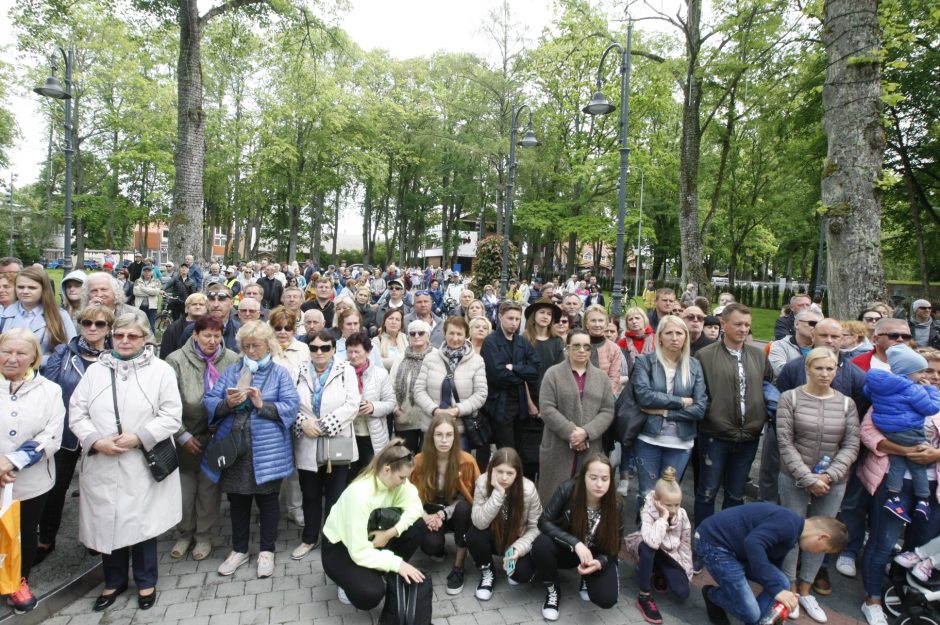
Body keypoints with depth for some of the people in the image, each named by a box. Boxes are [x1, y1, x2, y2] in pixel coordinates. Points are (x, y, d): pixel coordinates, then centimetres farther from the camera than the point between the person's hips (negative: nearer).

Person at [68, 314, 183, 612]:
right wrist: (96, 441, -12)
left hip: (143, 465, -3)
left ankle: (146, 582, 28)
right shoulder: (95, 369, 7)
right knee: (107, 523, 12)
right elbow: (77, 412, 3)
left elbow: (172, 416, -7)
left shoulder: (161, 370, -3)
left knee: (143, 523, 7)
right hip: (102, 465, 3)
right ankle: (114, 581, 35)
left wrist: (139, 437, -17)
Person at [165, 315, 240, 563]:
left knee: (209, 490, 12)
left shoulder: (232, 360, -6)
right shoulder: (176, 360, -9)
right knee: (184, 490, 10)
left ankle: (204, 537, 31)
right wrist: (183, 436, -8)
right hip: (186, 438, 0)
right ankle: (184, 535, 33)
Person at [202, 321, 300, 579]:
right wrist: (227, 404, -20)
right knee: (237, 500, 16)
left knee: (267, 499, 10)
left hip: (266, 451, -3)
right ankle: (239, 550, 34)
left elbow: (291, 407, -10)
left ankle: (267, 551, 26)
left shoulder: (280, 373, 0)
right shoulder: (231, 371, 9)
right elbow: (209, 402, 0)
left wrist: (262, 404, -21)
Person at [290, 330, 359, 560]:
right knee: (310, 496, 15)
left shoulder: (346, 370, -2)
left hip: (337, 443, -2)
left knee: (335, 497, 8)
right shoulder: (300, 372, 4)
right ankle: (309, 538, 34)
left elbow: (352, 405, -11)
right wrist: (303, 422, -17)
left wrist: (323, 425, -16)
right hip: (307, 445, 2)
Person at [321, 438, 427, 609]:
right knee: (370, 594, -32)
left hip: (371, 538, 7)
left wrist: (389, 533, -28)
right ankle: (350, 579, 2)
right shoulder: (359, 494, -35)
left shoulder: (394, 479, -15)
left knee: (418, 526, -15)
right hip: (339, 547, -7)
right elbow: (359, 553, -34)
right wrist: (396, 563, -34)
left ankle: (379, 573, 2)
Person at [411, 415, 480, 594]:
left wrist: (443, 514, -20)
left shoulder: (466, 461, -18)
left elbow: (469, 496, -8)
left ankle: (458, 567, -20)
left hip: (456, 513, 0)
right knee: (430, 544, -31)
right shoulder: (419, 461, -14)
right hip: (430, 513, 0)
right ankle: (439, 549, 11)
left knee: (463, 507, -36)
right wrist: (424, 516, -20)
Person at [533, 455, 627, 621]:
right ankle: (552, 590, -2)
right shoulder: (567, 490, -27)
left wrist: (600, 562, -32)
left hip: (598, 556, 1)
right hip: (565, 549, 0)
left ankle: (587, 579, 13)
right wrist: (575, 543, -35)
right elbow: (544, 522, -24)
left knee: (607, 599, -24)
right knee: (541, 545, -33)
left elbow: (614, 546, -10)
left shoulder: (617, 505, -21)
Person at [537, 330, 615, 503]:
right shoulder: (553, 374, 1)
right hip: (558, 448, -2)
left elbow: (608, 411, 3)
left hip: (590, 449, 3)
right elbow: (547, 409, -7)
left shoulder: (601, 377, 10)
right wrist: (571, 432, -15)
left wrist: (586, 432, -12)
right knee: (555, 496, 3)